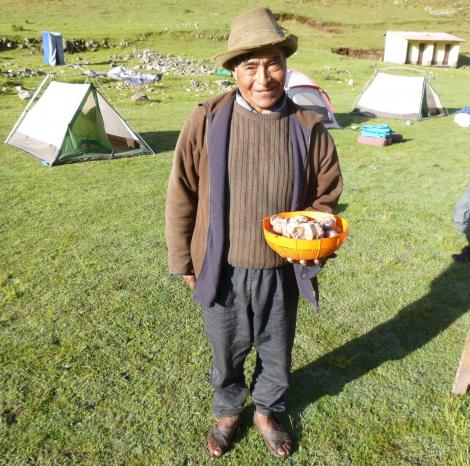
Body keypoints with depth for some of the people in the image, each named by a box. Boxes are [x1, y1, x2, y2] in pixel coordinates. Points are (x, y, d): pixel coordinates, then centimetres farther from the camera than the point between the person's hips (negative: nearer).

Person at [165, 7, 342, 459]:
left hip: (281, 272, 1)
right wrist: (184, 263, -1)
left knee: (276, 354, 21)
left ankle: (266, 412, 53)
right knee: (226, 354, 21)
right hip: (222, 270, -1)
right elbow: (181, 197, -5)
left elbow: (325, 195, 4)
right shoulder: (206, 121, -12)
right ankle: (227, 412, 52)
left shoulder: (308, 128, -8)